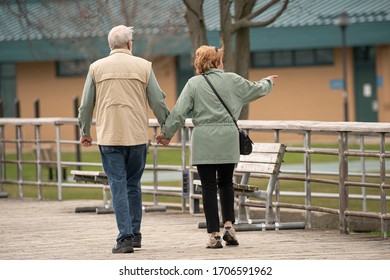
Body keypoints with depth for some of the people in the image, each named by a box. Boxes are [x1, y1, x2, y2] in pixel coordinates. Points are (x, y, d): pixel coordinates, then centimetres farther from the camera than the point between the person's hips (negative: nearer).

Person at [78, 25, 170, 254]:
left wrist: (85, 132, 21)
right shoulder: (144, 66, 1)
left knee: (119, 187, -1)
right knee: (133, 185, 15)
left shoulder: (97, 68, 3)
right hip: (138, 136, 1)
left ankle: (125, 237, -8)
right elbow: (158, 102, 3)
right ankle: (135, 233, 18)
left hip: (109, 137, -1)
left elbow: (86, 105, 7)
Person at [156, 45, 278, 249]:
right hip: (228, 140, 2)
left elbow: (179, 112, -4)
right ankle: (229, 226, 6)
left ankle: (214, 235, -1)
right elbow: (255, 90, 20)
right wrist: (268, 82, 42)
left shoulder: (193, 84, -2)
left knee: (209, 187, 1)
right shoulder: (232, 80, 3)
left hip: (204, 141, -2)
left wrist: (166, 133, 9)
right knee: (226, 183, 18)